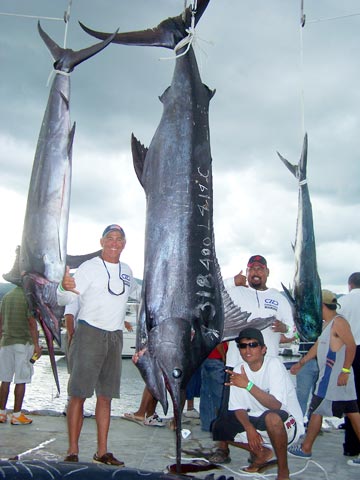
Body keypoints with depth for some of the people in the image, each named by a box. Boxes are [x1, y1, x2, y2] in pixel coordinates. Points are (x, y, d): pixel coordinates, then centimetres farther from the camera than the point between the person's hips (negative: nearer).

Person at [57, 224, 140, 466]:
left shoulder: (126, 270, 11)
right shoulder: (90, 267, -6)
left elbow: (136, 291, 34)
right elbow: (65, 299, -17)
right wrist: (65, 287, -38)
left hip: (115, 337, 5)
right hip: (89, 333, -5)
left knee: (106, 396, 9)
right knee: (79, 394, -5)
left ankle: (102, 452, 16)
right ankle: (73, 452, 4)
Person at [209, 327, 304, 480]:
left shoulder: (274, 364, -20)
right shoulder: (238, 370, -4)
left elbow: (276, 405, -30)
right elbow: (238, 407, 0)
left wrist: (248, 385, -38)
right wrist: (249, 429, -18)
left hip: (287, 422, -6)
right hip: (257, 421, 6)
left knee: (271, 417, -39)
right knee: (219, 427, -9)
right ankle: (262, 452, 10)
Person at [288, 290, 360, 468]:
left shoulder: (338, 322, -13)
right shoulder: (326, 324, 17)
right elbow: (317, 347, 24)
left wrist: (345, 371, -23)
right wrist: (300, 363, 27)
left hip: (336, 377, -9)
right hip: (329, 377, 9)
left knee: (316, 410, 0)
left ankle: (306, 448, 11)